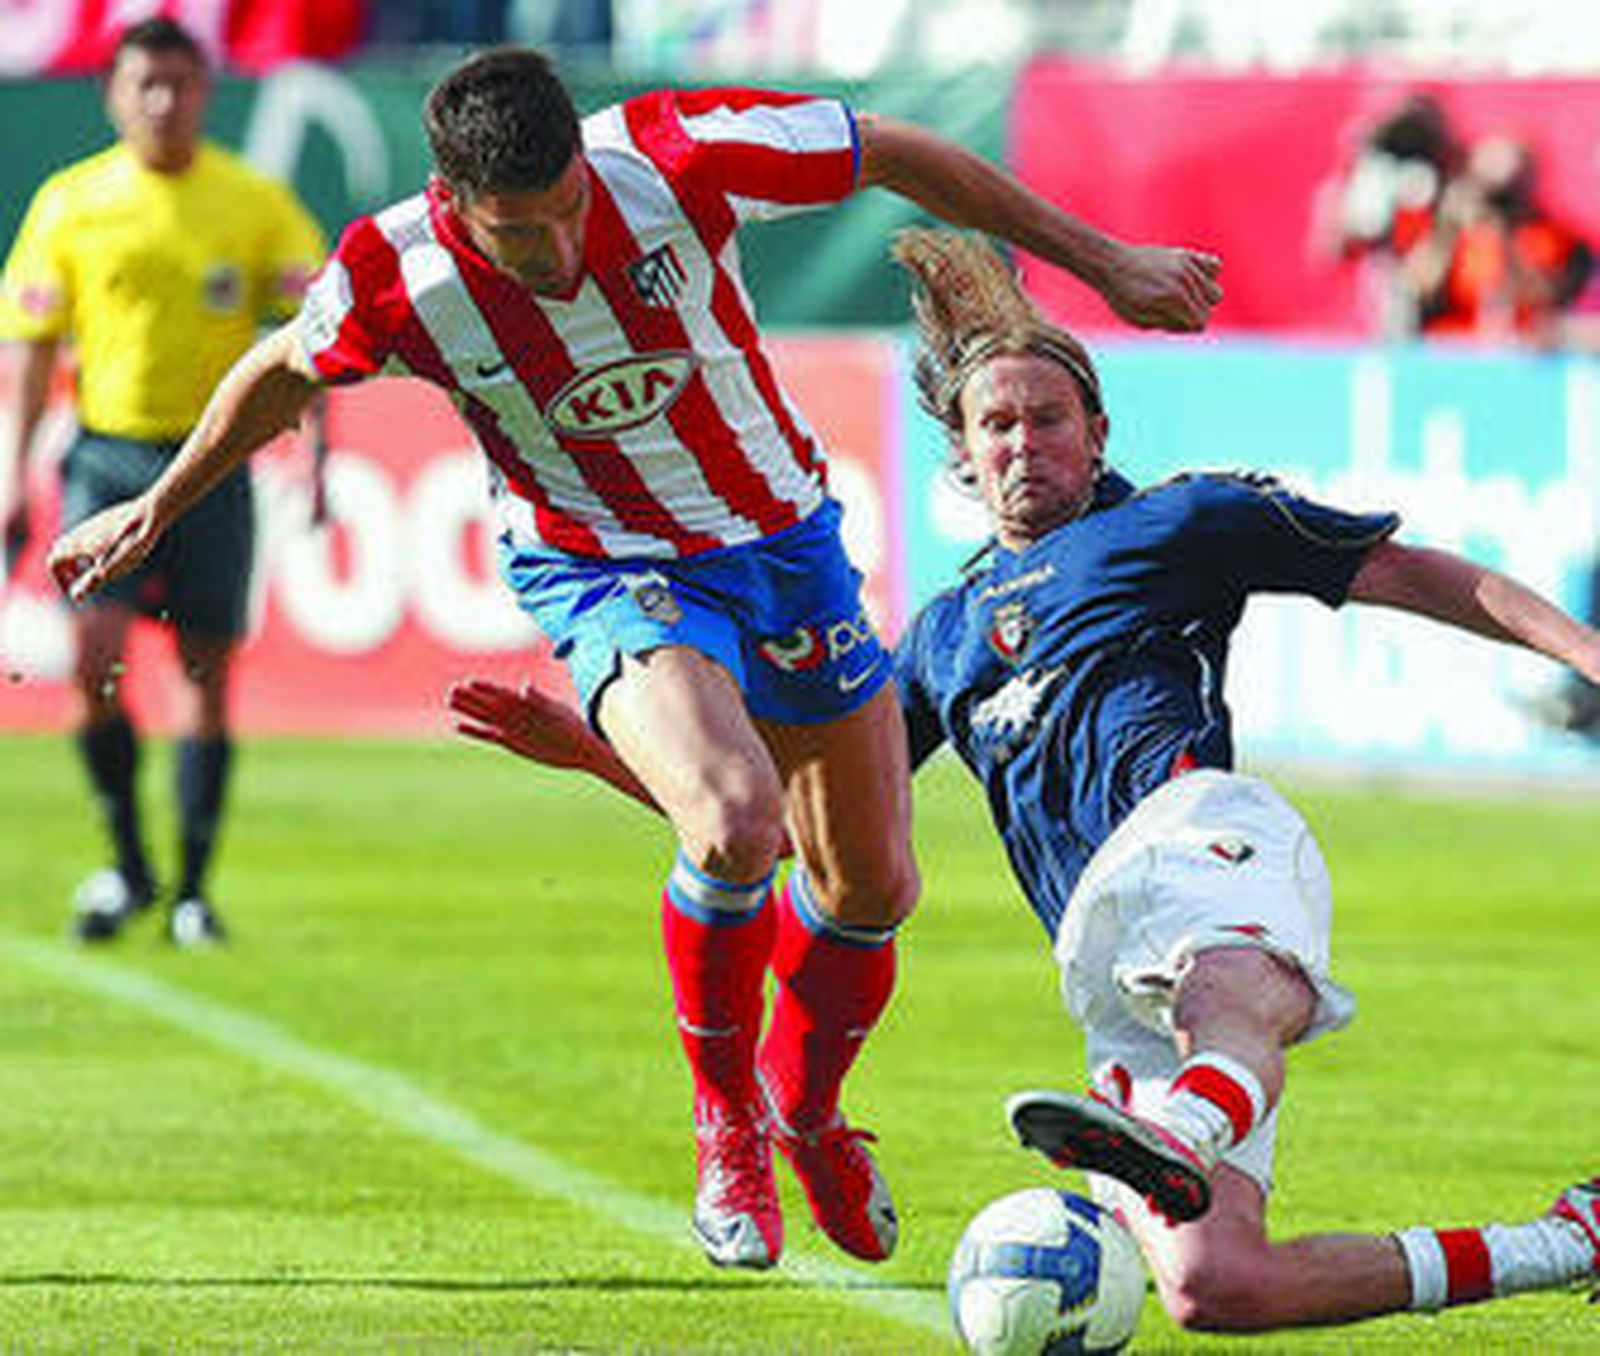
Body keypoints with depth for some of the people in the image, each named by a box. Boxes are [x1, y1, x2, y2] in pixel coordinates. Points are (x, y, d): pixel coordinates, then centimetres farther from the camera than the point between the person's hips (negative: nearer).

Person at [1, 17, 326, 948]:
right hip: (108, 453, 0)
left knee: (207, 673, 1)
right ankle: (128, 864, 4)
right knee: (94, 654, -14)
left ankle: (194, 889, 11)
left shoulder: (256, 203, 1)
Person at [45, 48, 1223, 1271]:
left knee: (872, 889, 8)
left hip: (778, 530, 2)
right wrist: (157, 511, 14)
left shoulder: (676, 158, -26)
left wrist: (1102, 262, -5)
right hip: (605, 570, -2)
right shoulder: (397, 280, -23)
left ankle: (806, 1108, 40)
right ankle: (725, 1117, -4)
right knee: (734, 823, -30)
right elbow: (284, 373, 0)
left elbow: (892, 154, -11)